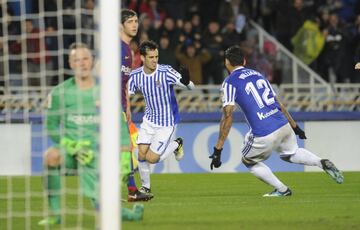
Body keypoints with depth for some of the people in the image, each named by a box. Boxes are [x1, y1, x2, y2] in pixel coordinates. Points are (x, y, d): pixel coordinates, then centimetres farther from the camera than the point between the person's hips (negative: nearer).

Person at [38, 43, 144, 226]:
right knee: (51, 156, -36)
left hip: (96, 155, 0)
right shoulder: (60, 93, -3)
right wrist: (72, 147, -15)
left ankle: (132, 213, 27)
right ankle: (55, 214, -23)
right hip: (70, 151, 0)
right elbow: (52, 127, 0)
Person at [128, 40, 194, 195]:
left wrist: (186, 81, -45)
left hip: (167, 122, -4)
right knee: (141, 155, -4)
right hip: (149, 120, 4)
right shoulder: (135, 76, -8)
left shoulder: (166, 72, -20)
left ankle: (176, 144, 20)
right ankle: (145, 187, 19)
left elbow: (191, 87, -22)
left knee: (151, 158, -7)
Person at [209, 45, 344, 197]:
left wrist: (218, 149, -13)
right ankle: (322, 163, 8)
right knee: (290, 153, 32)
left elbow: (228, 116, -11)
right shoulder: (257, 74, 18)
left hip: (264, 135, -6)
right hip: (284, 126, 6)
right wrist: (295, 126, 30)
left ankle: (282, 190, 15)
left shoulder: (230, 82, -2)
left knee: (249, 161, 21)